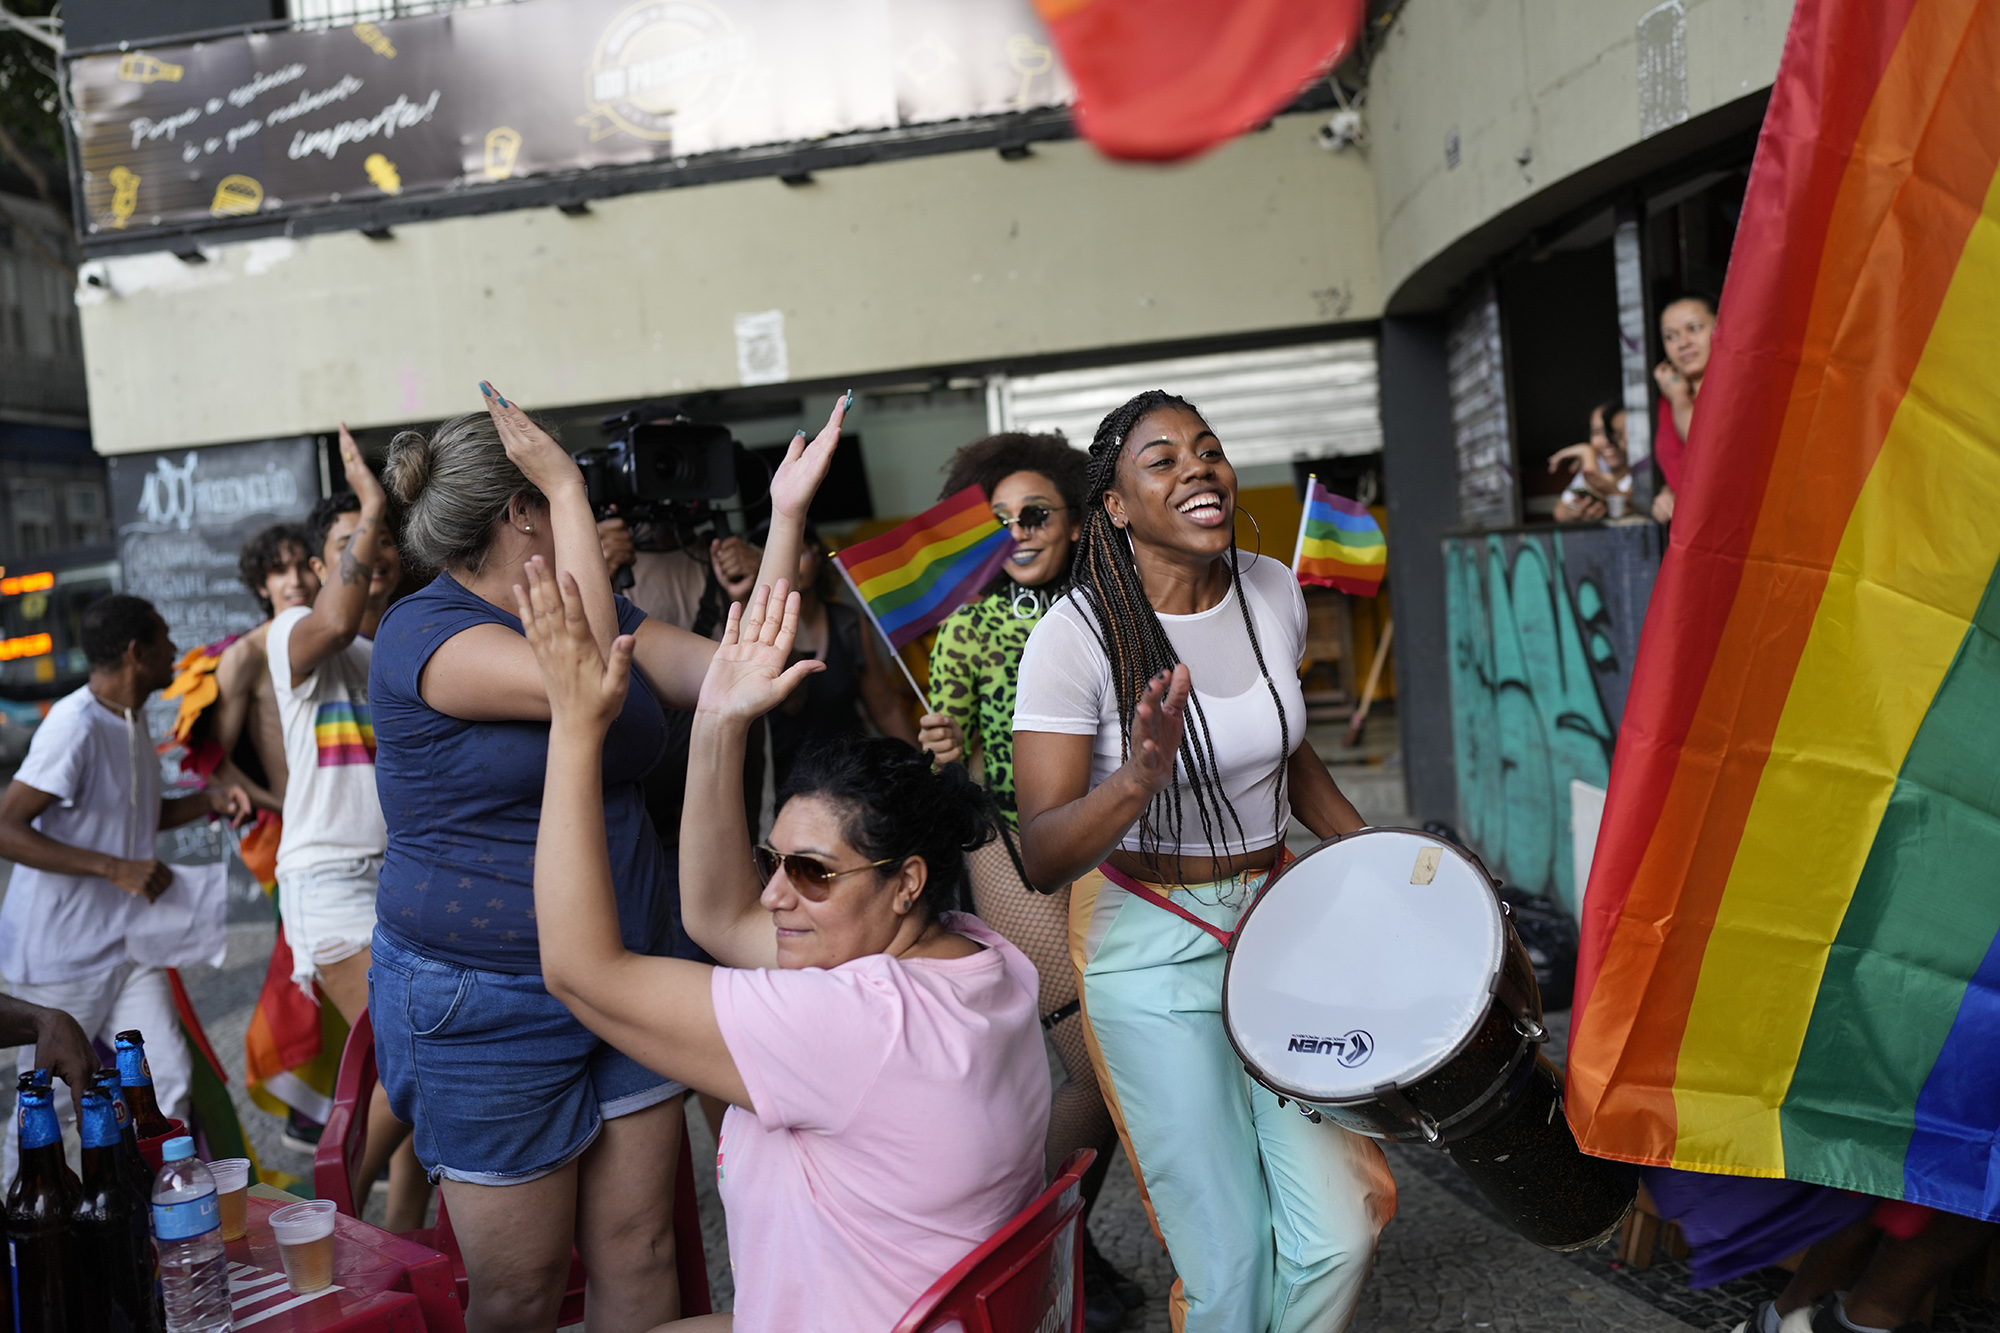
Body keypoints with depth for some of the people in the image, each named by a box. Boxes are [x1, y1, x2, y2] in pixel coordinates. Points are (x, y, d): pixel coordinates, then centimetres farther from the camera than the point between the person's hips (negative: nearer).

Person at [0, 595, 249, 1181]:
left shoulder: (132, 719, 9)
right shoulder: (74, 725, -20)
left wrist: (208, 800, 3)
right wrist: (118, 869, -28)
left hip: (125, 947, 7)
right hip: (62, 954, -7)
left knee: (168, 1078, 0)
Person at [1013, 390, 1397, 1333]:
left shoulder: (1273, 592, 0)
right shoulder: (1077, 635, -17)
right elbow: (1041, 858, -19)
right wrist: (1140, 777, -36)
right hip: (1150, 950, -4)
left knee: (1337, 1230, -2)